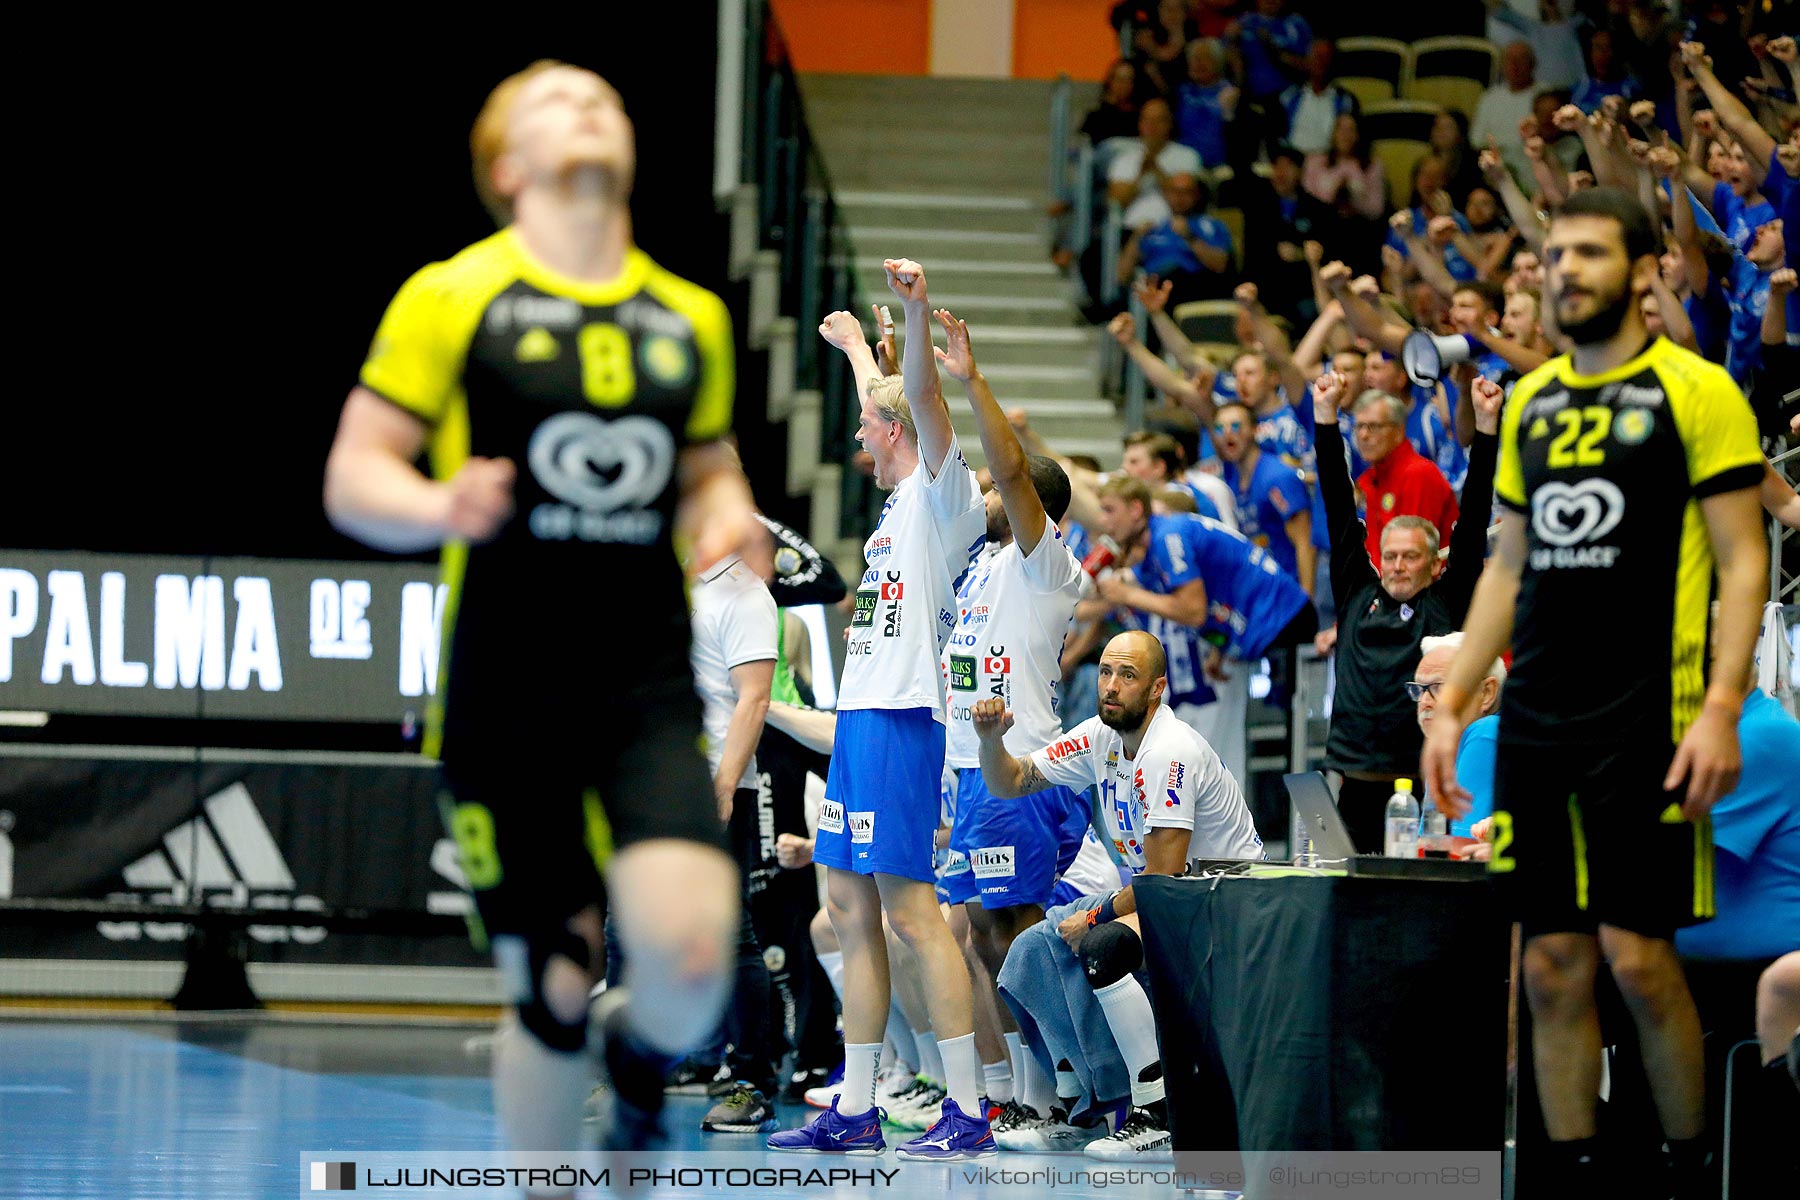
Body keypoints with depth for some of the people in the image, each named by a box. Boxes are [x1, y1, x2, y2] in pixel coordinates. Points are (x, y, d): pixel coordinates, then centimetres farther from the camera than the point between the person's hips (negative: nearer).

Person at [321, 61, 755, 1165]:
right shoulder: (453, 298, 1)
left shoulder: (691, 318, 14)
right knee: (551, 987, -3)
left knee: (691, 951, -17)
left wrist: (728, 521, 2)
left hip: (650, 684, 3)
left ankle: (642, 1059, 18)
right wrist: (441, 509, -21)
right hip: (505, 691, -3)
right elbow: (352, 479, 0)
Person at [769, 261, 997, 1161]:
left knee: (912, 911, -12)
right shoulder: (898, 504, 19)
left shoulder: (943, 498, -6)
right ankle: (855, 1112, 12)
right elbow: (891, 408, 38)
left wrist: (917, 311, -37)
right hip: (861, 715, 10)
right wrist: (855, 345, 53)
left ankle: (967, 1112, -13)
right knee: (851, 911, 9)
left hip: (900, 716, -10)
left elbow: (920, 401, -23)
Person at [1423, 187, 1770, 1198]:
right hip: (1535, 722, 6)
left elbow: (1745, 561, -7)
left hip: (1644, 716, -6)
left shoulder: (1695, 391, -4)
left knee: (1637, 954, -8)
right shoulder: (1531, 401, 15)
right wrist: (1452, 705, 14)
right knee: (1553, 963, 5)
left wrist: (1722, 706, -17)